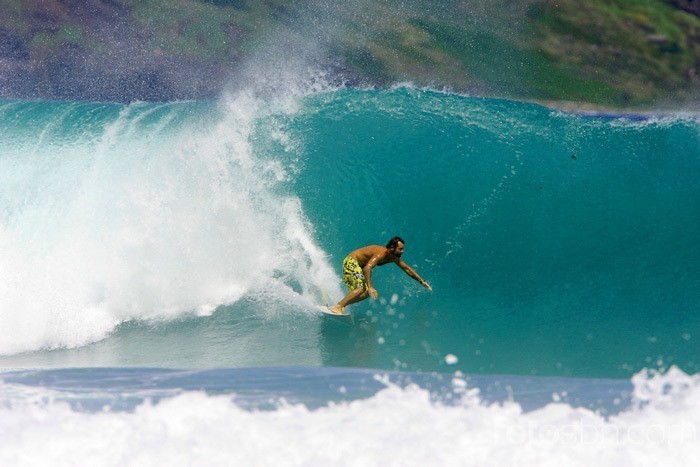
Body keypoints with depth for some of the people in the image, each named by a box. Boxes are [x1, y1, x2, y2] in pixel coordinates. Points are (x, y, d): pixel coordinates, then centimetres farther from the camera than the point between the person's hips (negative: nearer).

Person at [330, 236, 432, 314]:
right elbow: (367, 268, -41)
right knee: (361, 288, -26)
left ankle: (342, 305, 1)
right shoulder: (381, 253, -29)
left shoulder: (394, 257, 1)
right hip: (351, 262, -10)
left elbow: (407, 268, 15)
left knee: (367, 293, 6)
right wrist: (370, 287, -47)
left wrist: (422, 281, 14)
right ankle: (337, 307, -35)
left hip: (357, 266, 10)